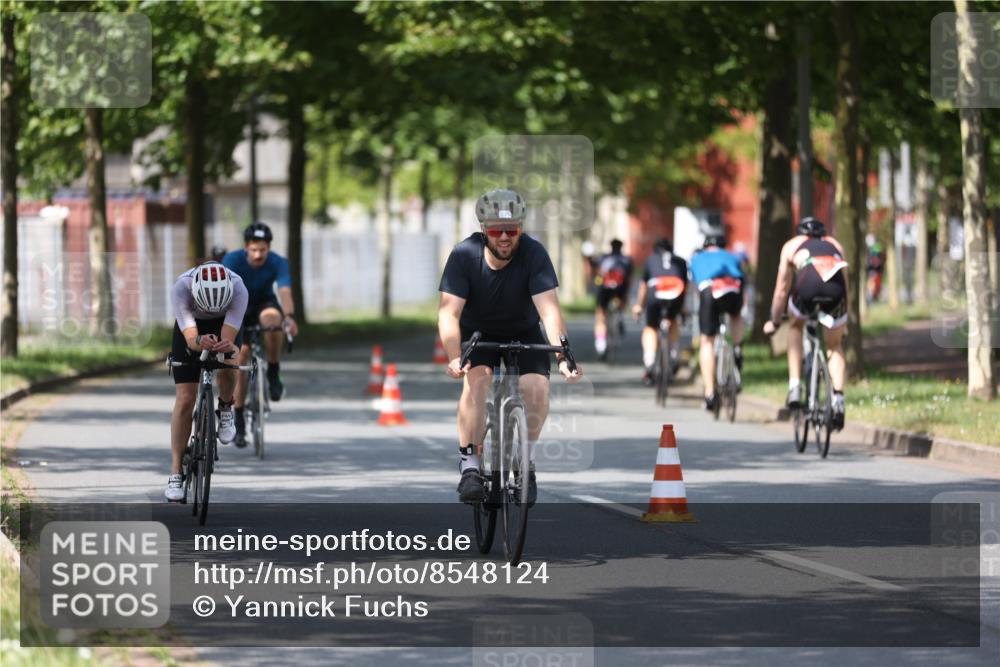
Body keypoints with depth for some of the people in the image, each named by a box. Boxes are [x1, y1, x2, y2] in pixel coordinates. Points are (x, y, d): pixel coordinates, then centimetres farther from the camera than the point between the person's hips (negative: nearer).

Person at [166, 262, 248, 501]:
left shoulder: (238, 289, -37)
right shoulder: (181, 288, -38)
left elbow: (227, 338, -41)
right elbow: (190, 337, -44)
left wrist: (227, 346, -64)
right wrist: (199, 342, -66)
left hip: (225, 326, 0)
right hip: (191, 329, 0)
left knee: (227, 365, -32)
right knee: (184, 400, -10)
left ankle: (225, 408, 2)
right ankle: (176, 472, -3)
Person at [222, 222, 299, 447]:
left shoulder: (278, 263, -24)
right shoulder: (233, 260, -25)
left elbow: (285, 291, -39)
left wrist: (289, 316, -58)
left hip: (264, 303, 0)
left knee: (272, 318, -37)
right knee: (241, 353, -12)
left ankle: (274, 374, -19)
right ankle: (239, 422, -2)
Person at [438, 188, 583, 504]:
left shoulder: (534, 254, -25)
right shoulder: (464, 255, -24)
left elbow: (549, 309, -34)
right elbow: (449, 312, -31)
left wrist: (564, 358, -48)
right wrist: (454, 358, -48)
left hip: (524, 333, 1)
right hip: (477, 333, 0)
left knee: (537, 388, -24)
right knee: (476, 380, -30)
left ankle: (526, 459, 0)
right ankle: (469, 465, -22)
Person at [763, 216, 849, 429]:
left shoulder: (792, 245, 33)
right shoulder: (834, 245, 39)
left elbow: (782, 290, 35)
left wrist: (774, 321, 48)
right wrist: (844, 321, 58)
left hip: (808, 284, -1)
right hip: (836, 290, 1)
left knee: (796, 326, 30)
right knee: (835, 347, 21)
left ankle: (795, 387, 19)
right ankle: (838, 398, 0)